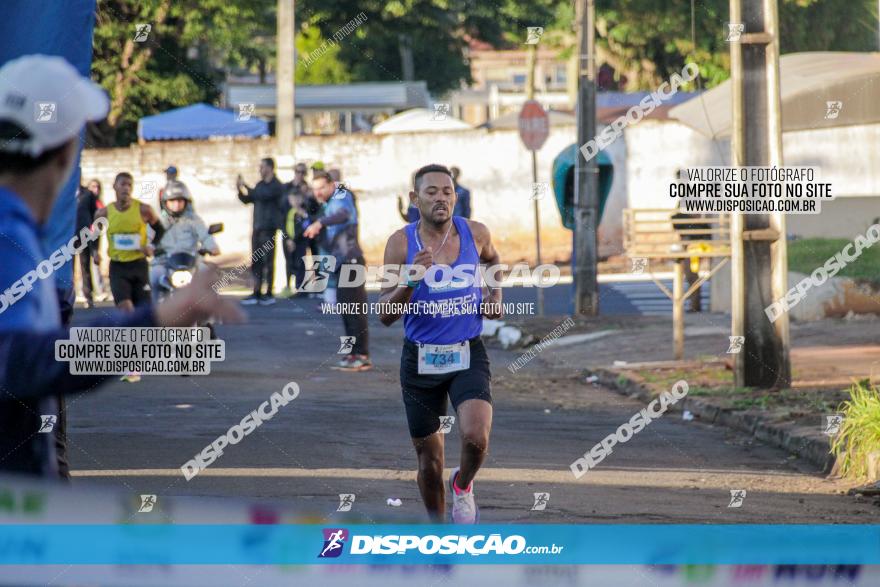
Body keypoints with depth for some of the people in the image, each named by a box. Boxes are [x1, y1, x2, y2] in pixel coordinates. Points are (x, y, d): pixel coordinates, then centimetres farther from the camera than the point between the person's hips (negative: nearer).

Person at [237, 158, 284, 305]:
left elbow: (263, 195, -23)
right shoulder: (260, 185, 17)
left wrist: (245, 188, -17)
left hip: (268, 228, -8)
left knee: (267, 261, -6)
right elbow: (247, 199, 18)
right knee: (256, 262, 7)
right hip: (257, 227, 8)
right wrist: (241, 189, 1)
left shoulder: (276, 186, -7)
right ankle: (256, 293, 11)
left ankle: (269, 294, -3)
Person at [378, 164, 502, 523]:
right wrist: (411, 280, -26)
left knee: (476, 436, -24)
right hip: (420, 358, 0)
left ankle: (463, 485, 10)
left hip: (468, 356, 0)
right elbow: (385, 315, -11)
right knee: (429, 459, 9)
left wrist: (496, 294, 9)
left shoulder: (475, 233, -2)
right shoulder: (401, 243, -8)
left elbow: (491, 258, 25)